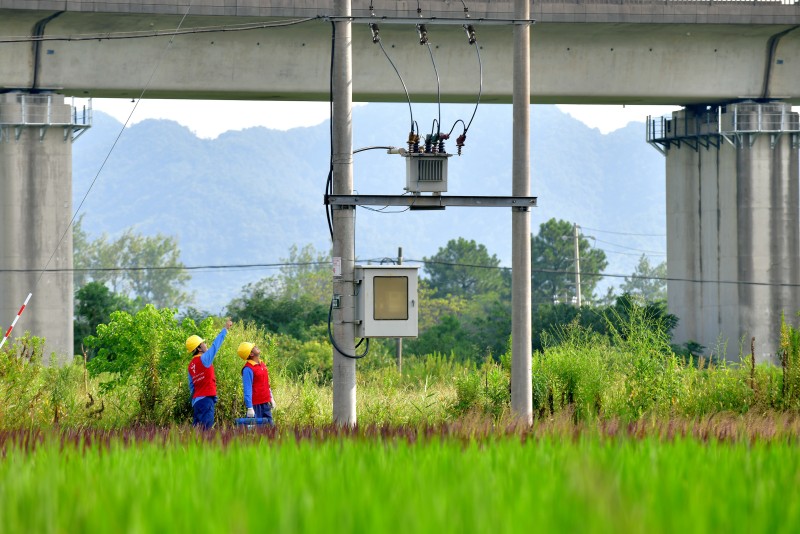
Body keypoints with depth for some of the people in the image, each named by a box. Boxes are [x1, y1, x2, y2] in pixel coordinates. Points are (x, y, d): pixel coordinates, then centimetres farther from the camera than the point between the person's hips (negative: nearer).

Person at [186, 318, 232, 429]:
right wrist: (225, 329, 6)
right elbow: (215, 345, -3)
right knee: (206, 424, -12)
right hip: (206, 398, -8)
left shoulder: (191, 365, 13)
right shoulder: (204, 359, -7)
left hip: (196, 400, 8)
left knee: (196, 427, 6)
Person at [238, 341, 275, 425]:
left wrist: (271, 398, 22)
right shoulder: (248, 369, -17)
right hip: (256, 405, -8)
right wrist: (249, 408, -22)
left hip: (265, 403, 8)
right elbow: (247, 389, -19)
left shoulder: (261, 364, 10)